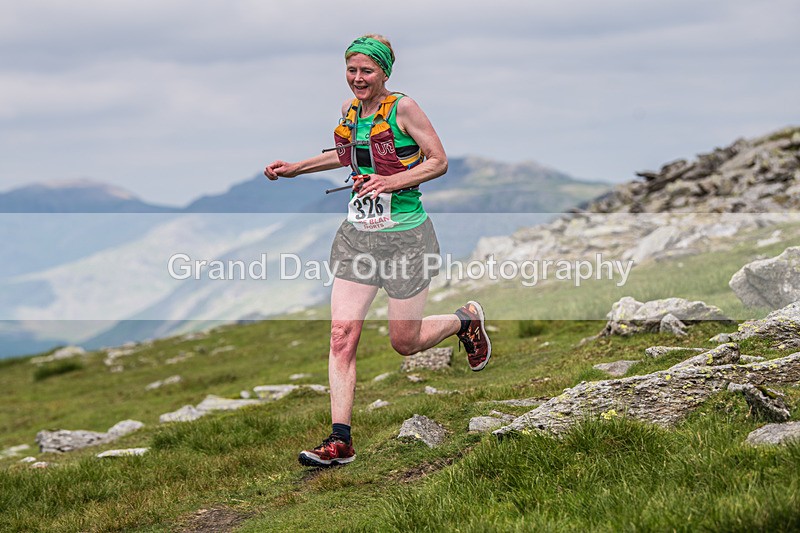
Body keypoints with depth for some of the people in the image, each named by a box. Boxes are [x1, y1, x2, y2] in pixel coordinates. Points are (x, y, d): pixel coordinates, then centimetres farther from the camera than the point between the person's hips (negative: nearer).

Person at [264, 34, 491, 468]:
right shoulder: (349, 110, 8)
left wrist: (392, 181, -21)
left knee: (405, 342, 6)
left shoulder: (402, 107, -10)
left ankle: (466, 320, 37)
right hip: (358, 233, 5)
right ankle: (340, 441, -5)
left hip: (404, 236, -5)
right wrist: (295, 168, 22)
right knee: (342, 336, -7)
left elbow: (439, 161, -9)